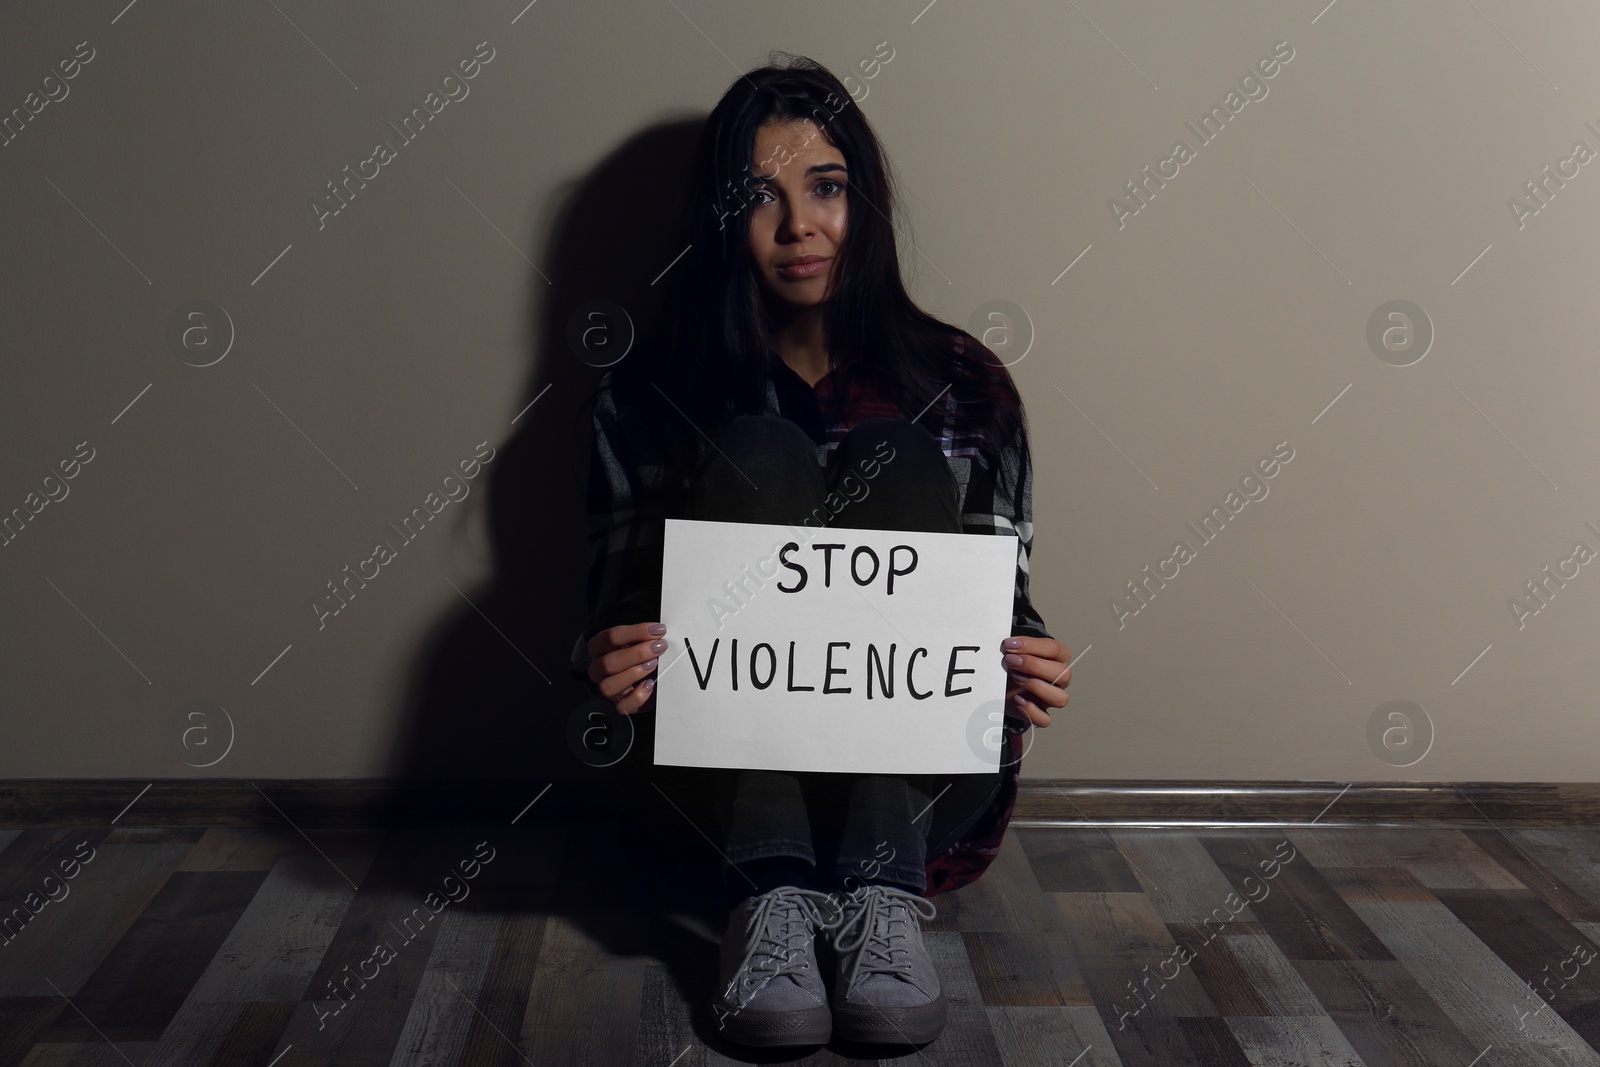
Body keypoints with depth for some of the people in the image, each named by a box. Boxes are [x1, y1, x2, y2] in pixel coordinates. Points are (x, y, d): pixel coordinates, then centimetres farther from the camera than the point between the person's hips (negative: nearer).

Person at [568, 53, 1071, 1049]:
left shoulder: (963, 386, 5)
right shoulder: (649, 397, 4)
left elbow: (1005, 596, 5)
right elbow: (615, 607, 3)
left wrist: (1028, 669, -19)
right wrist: (608, 664, -22)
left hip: (924, 781, 1)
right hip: (725, 776, 0)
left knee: (902, 457, -19)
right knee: (758, 455, -20)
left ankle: (884, 889, -29)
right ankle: (769, 889, -30)